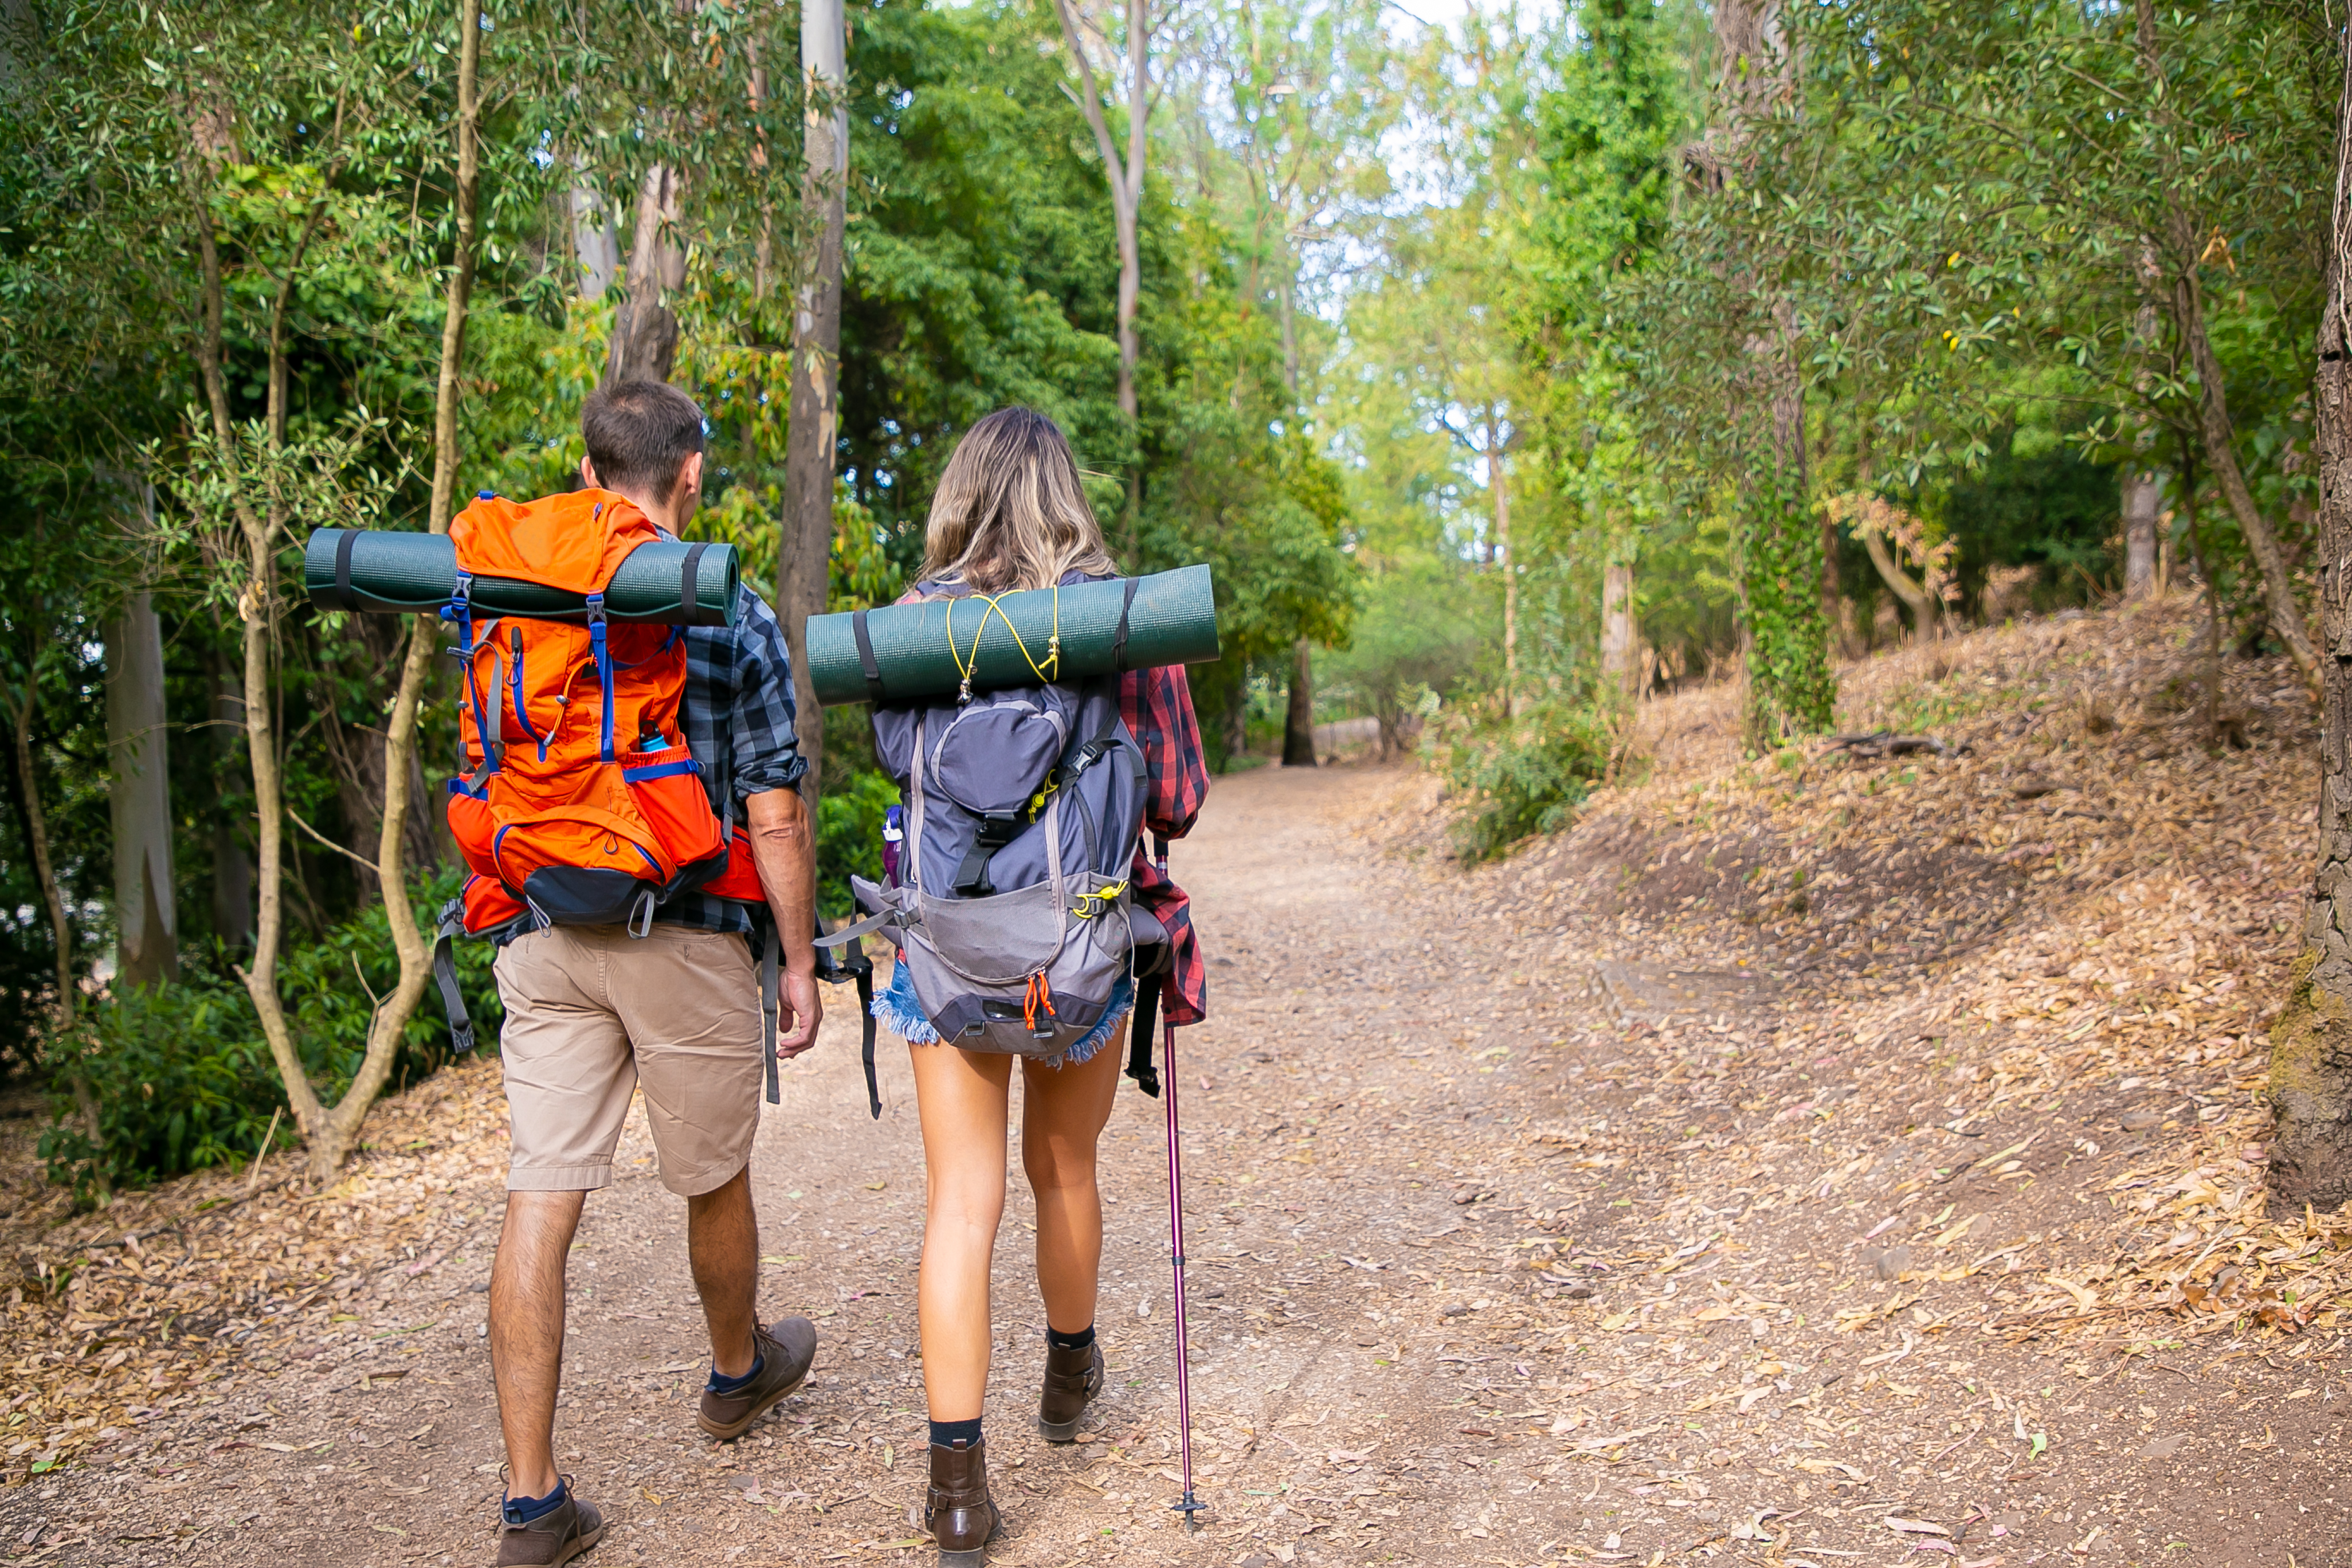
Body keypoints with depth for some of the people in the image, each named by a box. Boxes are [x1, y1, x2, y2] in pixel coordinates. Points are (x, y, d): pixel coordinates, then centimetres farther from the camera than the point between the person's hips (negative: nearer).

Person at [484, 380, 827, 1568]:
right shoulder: (733, 617, -8)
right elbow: (773, 815, -8)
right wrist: (800, 961, 0)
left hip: (546, 937, 3)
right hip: (687, 939, -3)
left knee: (541, 1198, 2)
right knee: (713, 1179, 17)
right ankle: (739, 1372, 42)